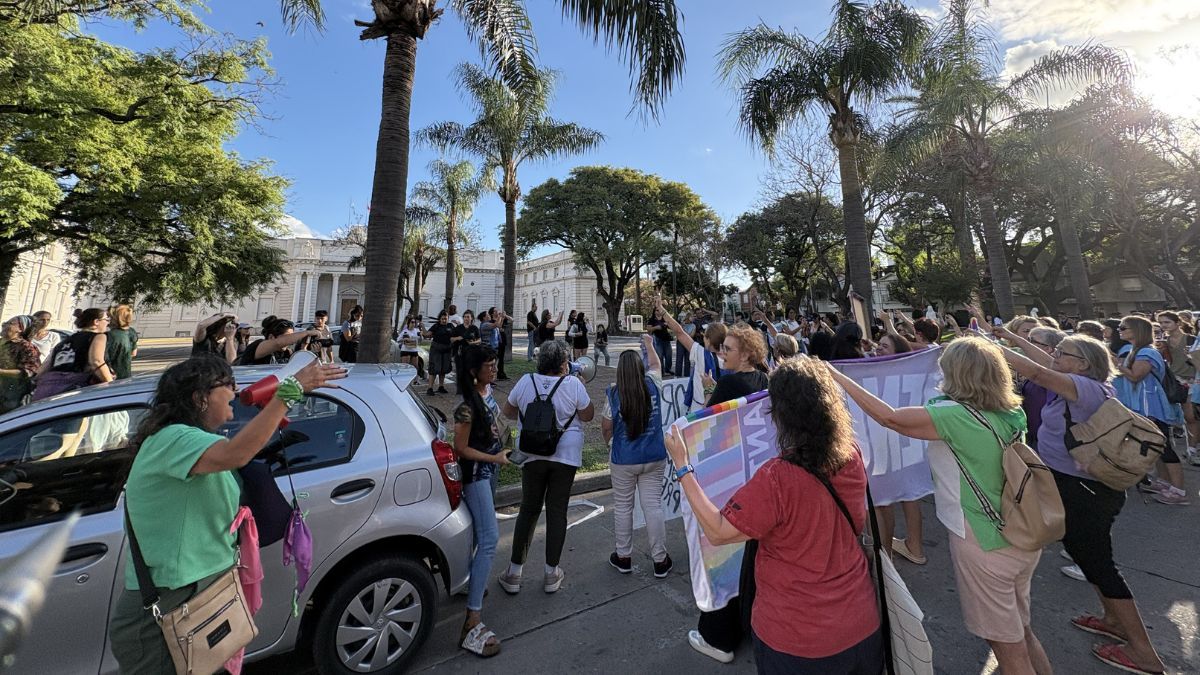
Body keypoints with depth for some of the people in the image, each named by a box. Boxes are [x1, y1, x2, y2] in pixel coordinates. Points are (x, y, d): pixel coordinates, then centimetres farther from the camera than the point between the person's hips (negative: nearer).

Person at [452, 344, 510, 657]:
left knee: (477, 532, 24)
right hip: (475, 472, -9)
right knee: (489, 539, -12)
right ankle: (472, 622, -7)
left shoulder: (487, 390, 0)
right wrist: (494, 458, -17)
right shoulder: (468, 405, -26)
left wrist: (500, 447, 10)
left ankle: (467, 580, 47)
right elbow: (461, 448, -21)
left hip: (489, 468, 9)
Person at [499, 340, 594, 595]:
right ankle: (552, 574, 22)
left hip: (532, 455, 2)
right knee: (557, 511, 10)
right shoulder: (573, 384, -11)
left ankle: (514, 574, 21)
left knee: (528, 509, 14)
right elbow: (588, 416, 0)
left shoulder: (526, 382, -4)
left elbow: (508, 411, 8)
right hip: (566, 455, -2)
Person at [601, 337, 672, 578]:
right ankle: (660, 561, 21)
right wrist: (649, 344, 31)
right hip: (654, 458, 2)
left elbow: (606, 426, -4)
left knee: (622, 507, 14)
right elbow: (656, 365, 15)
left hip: (624, 460, -2)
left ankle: (623, 557, 29)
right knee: (653, 506, 9)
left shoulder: (613, 393, -14)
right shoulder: (653, 385, -7)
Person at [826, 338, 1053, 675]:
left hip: (983, 544, -7)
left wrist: (837, 377, -21)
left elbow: (889, 417, -25)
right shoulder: (1012, 413, -1)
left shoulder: (956, 416, -24)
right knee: (1022, 634, 27)